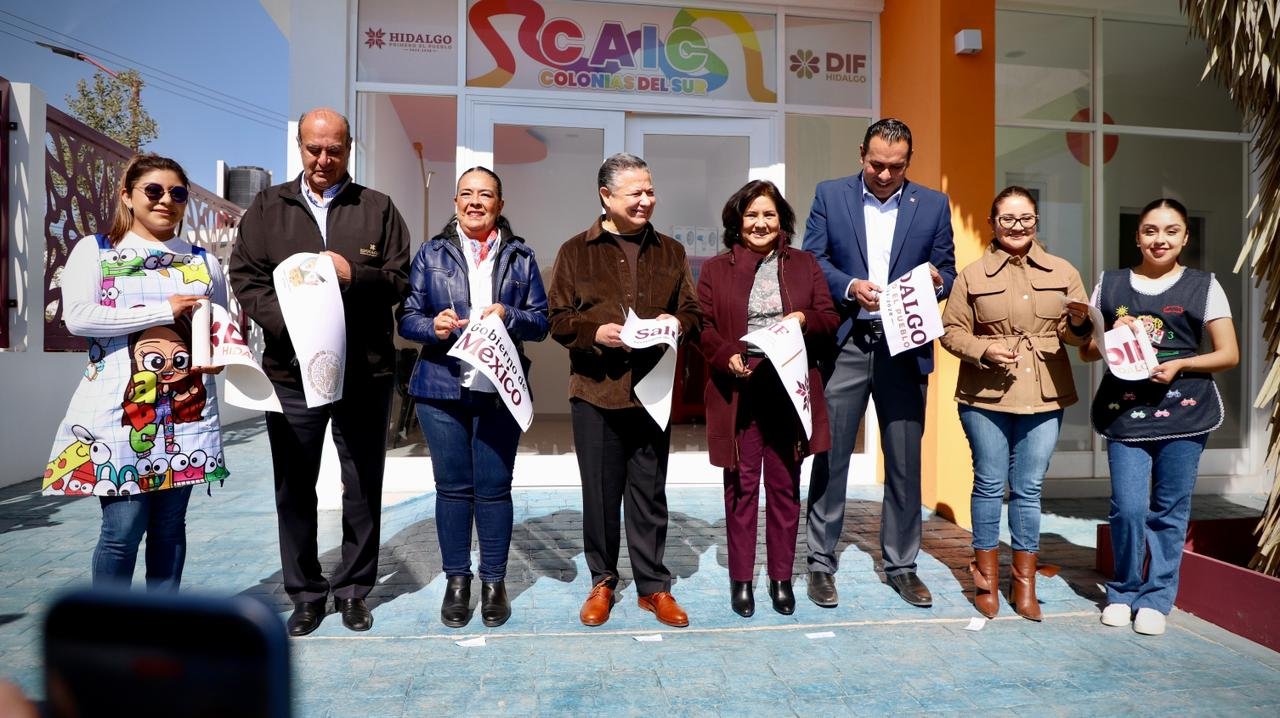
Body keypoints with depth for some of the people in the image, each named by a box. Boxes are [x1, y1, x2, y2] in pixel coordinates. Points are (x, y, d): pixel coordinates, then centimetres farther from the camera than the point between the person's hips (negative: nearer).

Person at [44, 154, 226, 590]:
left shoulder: (205, 262, 14)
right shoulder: (94, 250, 4)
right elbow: (78, 316, -10)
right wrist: (164, 311, -14)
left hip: (187, 411, 3)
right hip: (120, 411, -3)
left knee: (170, 524, 8)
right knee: (123, 527, -4)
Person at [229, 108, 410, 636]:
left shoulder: (377, 208, 8)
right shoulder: (268, 207, 11)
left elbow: (401, 280, 4)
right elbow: (245, 278, 5)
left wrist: (355, 275, -15)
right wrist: (288, 322, -11)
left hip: (366, 372, -1)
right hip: (291, 371, 1)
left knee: (363, 487, 8)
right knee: (294, 488, 8)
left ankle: (353, 588, 23)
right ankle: (306, 592, 24)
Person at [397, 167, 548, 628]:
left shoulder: (521, 257, 9)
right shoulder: (431, 254, 8)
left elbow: (541, 322, 5)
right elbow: (407, 318, 5)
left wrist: (509, 316, -15)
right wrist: (433, 326, -16)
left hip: (500, 389, 0)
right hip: (441, 387, 1)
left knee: (494, 487, 4)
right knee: (452, 487, 7)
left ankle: (494, 581, 19)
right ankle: (456, 581, 22)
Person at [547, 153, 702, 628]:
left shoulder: (670, 252, 11)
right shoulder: (575, 252, 3)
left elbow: (692, 313, 13)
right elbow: (558, 319, 2)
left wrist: (677, 323, -9)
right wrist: (595, 332, -16)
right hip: (596, 391, -1)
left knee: (650, 492, 9)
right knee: (600, 492, 8)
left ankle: (653, 586, 24)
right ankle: (602, 583, 27)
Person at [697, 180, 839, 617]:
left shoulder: (804, 265, 13)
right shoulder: (715, 270, 8)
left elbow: (830, 319, 9)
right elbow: (702, 327, 1)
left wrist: (804, 319, -12)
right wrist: (726, 357, -16)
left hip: (789, 391, 2)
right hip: (738, 392, -1)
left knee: (785, 485, 7)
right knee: (741, 485, 4)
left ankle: (781, 579, 21)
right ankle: (741, 580, 17)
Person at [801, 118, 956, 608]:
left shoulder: (934, 205, 10)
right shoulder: (830, 195, 6)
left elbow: (947, 269, 12)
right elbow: (811, 260, 2)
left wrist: (936, 281, -11)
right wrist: (849, 286, -14)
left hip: (906, 346, 2)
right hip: (844, 344, -1)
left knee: (905, 461, 8)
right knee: (830, 456, 2)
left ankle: (901, 565, 23)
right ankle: (821, 563, 16)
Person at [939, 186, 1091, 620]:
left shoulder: (1063, 272, 9)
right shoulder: (972, 275, 3)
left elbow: (1078, 336, 11)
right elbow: (952, 331, 1)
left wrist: (1078, 324, -11)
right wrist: (984, 350, -16)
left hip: (1044, 398, 2)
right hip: (985, 397, -2)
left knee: (1029, 490, 7)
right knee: (989, 484, 6)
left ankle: (1024, 584, 20)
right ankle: (987, 579, 20)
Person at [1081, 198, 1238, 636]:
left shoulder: (1203, 286, 7)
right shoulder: (1110, 285, 10)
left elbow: (1229, 354, 5)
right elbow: (1088, 350, 12)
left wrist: (1180, 365, -11)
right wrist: (1112, 336, -8)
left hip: (1184, 411, 0)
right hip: (1124, 411, 0)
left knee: (1170, 509, 5)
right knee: (1128, 508, -4)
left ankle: (1156, 598, 20)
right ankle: (1124, 592, 18)